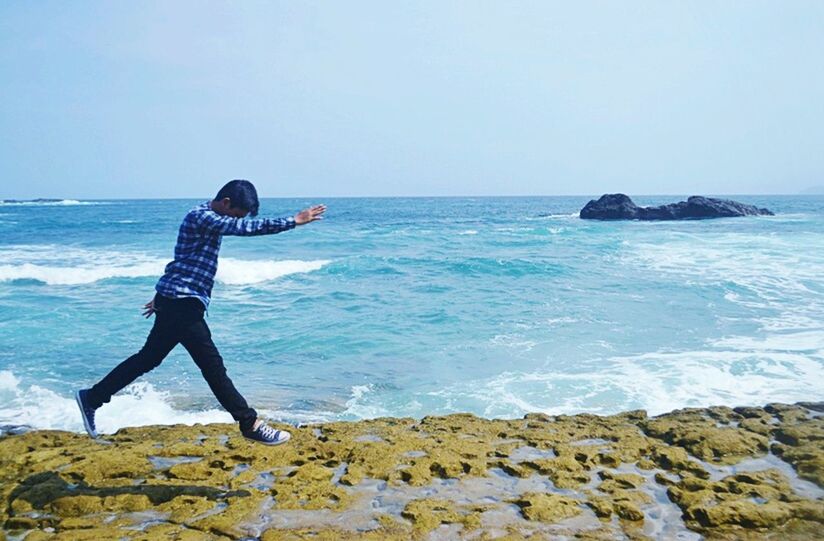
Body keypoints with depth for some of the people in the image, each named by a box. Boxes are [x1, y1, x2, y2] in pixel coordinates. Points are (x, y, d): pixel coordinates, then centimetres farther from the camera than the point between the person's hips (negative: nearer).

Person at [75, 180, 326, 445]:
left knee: (148, 358, 17)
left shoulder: (209, 219, 15)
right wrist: (293, 221, -24)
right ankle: (250, 423, -3)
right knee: (212, 365, -7)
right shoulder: (201, 217, -15)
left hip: (177, 302, 10)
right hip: (181, 303, -10)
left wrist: (163, 296, 30)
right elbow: (247, 228, -26)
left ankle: (92, 398, 28)